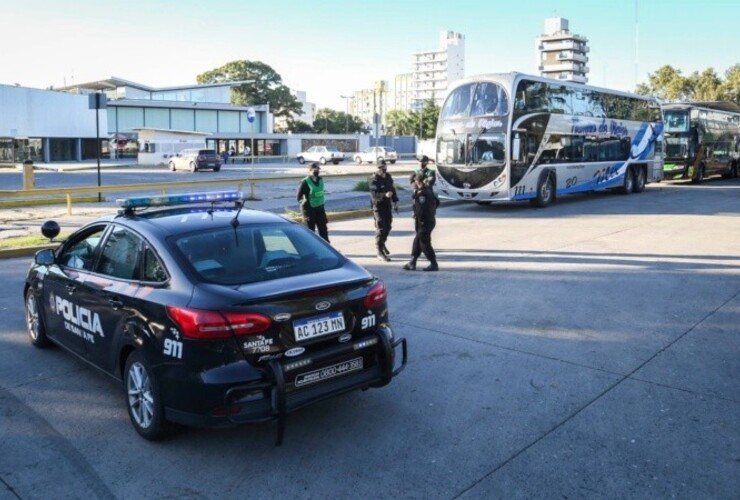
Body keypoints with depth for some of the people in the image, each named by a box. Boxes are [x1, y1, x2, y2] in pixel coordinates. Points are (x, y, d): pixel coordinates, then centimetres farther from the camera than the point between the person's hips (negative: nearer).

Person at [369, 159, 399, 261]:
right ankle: (380, 251, -2)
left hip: (388, 205, 7)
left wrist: (395, 201, 14)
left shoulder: (388, 177, 6)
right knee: (381, 228, -8)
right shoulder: (374, 179, -17)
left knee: (388, 226, 16)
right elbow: (374, 194, -27)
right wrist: (385, 195, -42)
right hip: (378, 207, -7)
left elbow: (393, 189, 18)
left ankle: (382, 243, 39)